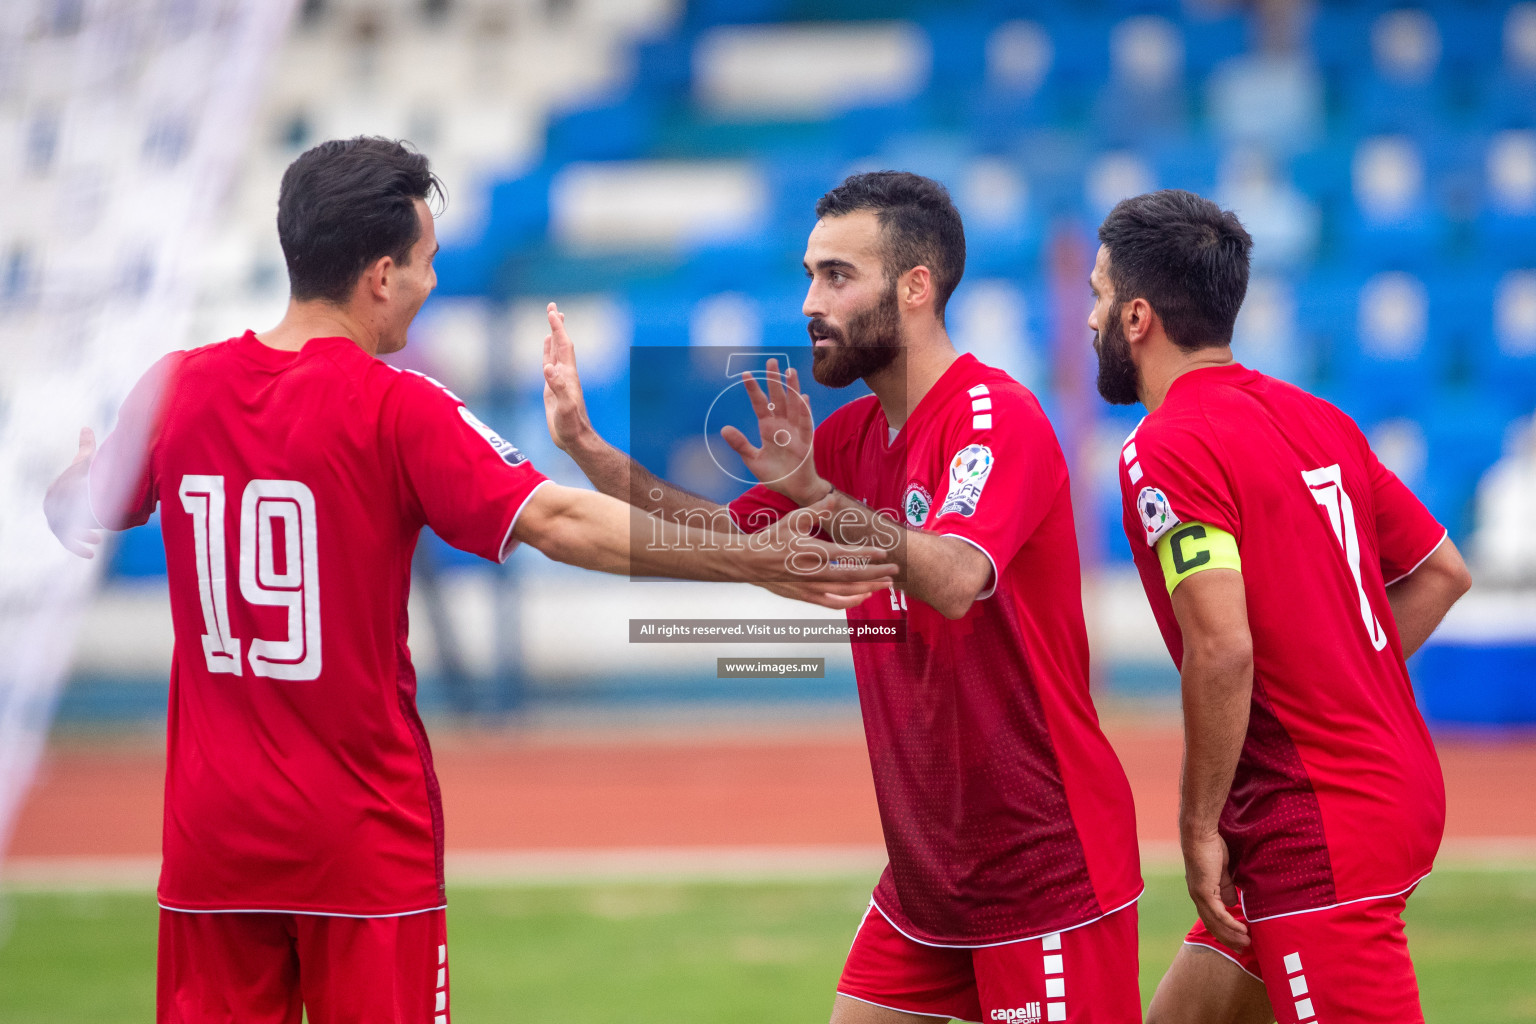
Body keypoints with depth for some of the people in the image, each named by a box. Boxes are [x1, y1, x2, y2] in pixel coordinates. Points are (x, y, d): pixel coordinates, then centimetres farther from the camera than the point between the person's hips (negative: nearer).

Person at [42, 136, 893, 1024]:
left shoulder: (177, 390, 1)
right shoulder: (395, 408, -12)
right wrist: (755, 561, -21)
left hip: (212, 830, 4)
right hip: (362, 838, -4)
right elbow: (562, 524, -21)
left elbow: (78, 517, 18)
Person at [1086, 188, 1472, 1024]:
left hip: (1319, 828, -9)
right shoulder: (1319, 421, 12)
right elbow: (1441, 571, 19)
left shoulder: (1167, 450, -13)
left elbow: (1222, 648, -23)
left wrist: (1199, 824, -14)